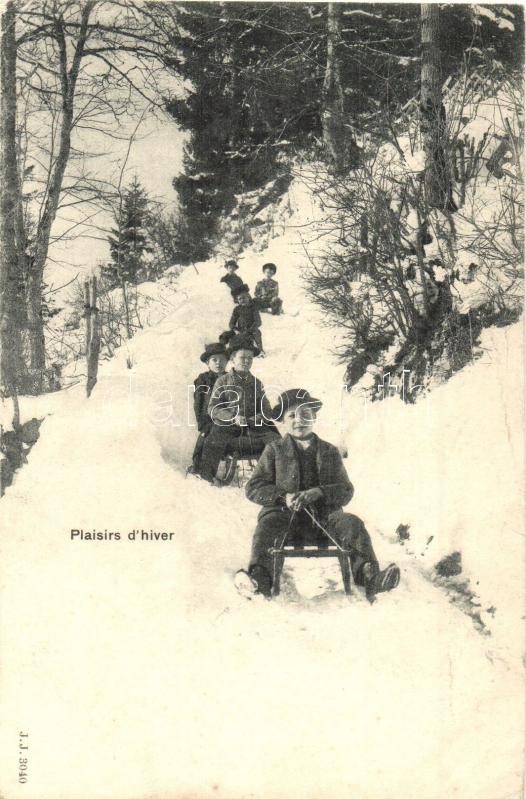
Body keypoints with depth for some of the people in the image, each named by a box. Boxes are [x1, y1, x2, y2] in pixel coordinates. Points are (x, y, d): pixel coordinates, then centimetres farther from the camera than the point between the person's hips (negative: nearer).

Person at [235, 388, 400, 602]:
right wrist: (283, 497, -13)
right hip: (284, 513, -1)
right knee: (268, 524, -33)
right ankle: (259, 578, -46)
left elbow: (345, 491, 8)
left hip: (323, 514, 1)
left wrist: (317, 493, -15)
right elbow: (254, 488, 7)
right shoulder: (274, 450, 14)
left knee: (352, 524, -26)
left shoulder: (329, 452, 18)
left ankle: (368, 575, -37)